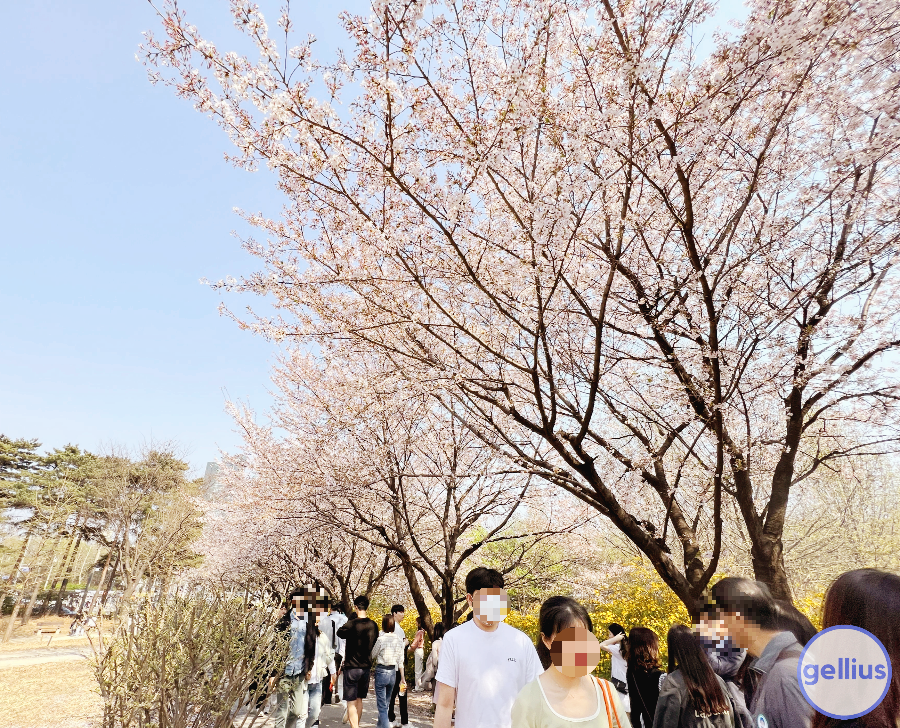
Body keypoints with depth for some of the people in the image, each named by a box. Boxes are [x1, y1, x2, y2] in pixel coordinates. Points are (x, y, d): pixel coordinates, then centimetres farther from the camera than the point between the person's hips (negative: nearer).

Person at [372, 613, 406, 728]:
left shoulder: (381, 639, -16)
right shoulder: (399, 640, -2)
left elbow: (372, 656, -4)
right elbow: (400, 661, 3)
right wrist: (403, 678, 9)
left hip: (381, 671, -5)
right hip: (393, 672, 5)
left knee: (382, 704, 3)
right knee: (385, 702, 23)